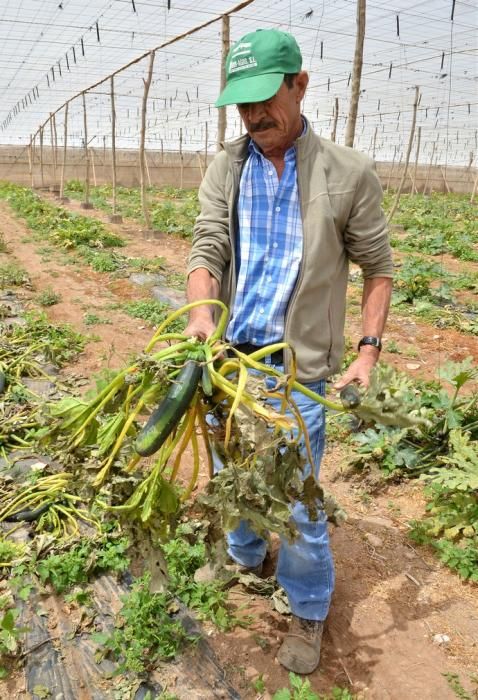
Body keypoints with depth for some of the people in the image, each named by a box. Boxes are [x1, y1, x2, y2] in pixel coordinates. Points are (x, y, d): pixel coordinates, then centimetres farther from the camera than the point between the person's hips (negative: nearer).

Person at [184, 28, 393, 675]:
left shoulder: (349, 174, -5)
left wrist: (370, 348, -8)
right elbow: (207, 249, -6)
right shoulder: (224, 171, 3)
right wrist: (202, 312, -25)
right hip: (227, 355, 4)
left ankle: (309, 611, 31)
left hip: (295, 365, -3)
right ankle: (244, 558, 50)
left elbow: (378, 268, 1)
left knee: (298, 500, 4)